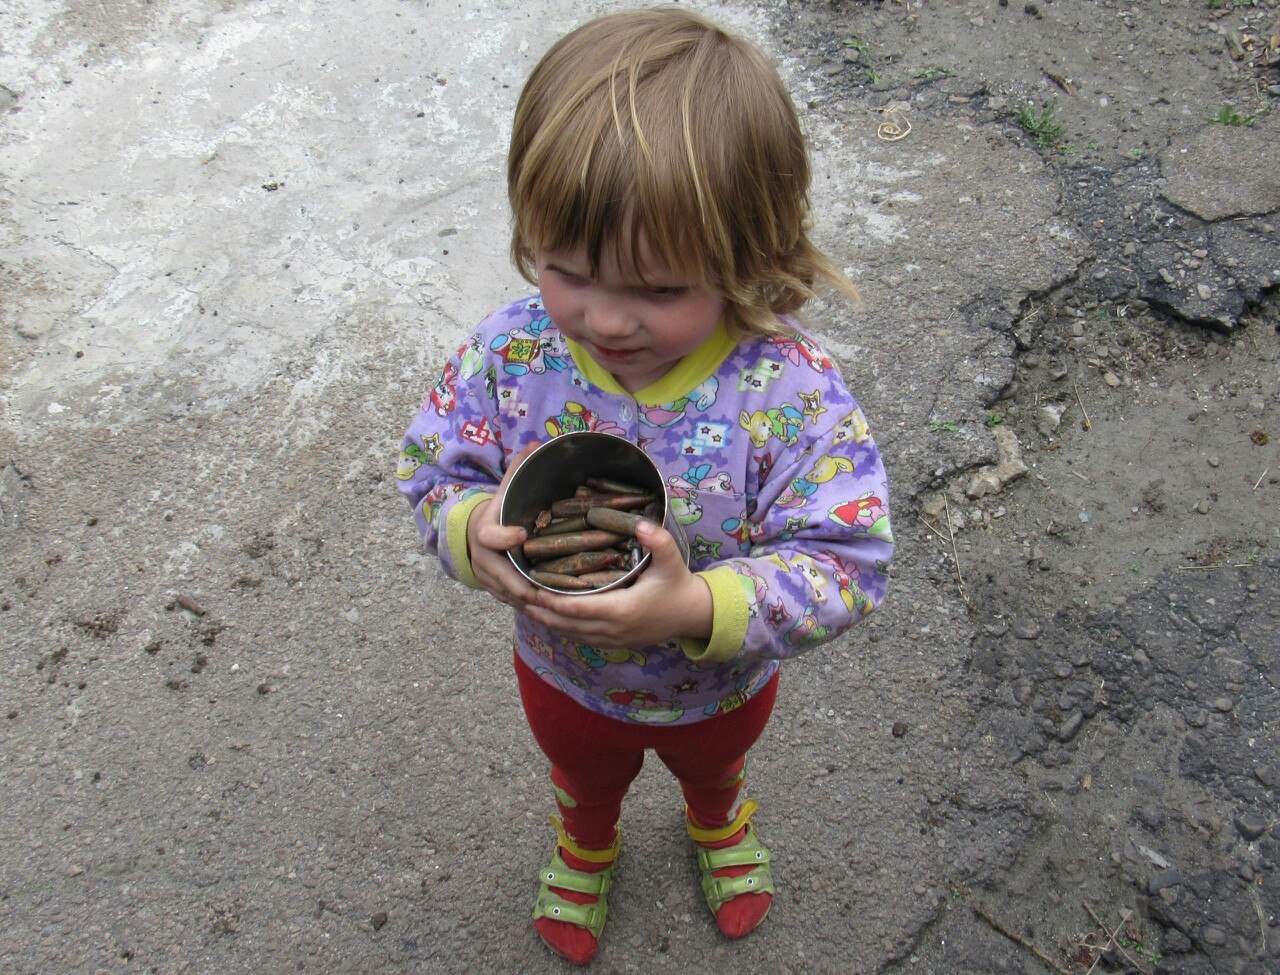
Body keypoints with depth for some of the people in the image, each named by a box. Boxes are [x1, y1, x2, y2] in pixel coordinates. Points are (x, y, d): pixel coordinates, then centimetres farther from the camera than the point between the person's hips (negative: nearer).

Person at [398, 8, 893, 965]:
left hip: (720, 685, -1)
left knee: (713, 762, 38)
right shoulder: (510, 355, -30)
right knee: (584, 777, 37)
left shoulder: (790, 390, -38)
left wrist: (700, 608, -51)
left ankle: (719, 816, 76)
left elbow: (846, 564, -35)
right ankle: (586, 845, 74)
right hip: (565, 675, 1)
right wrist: (476, 531, -41)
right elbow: (434, 472, -17)